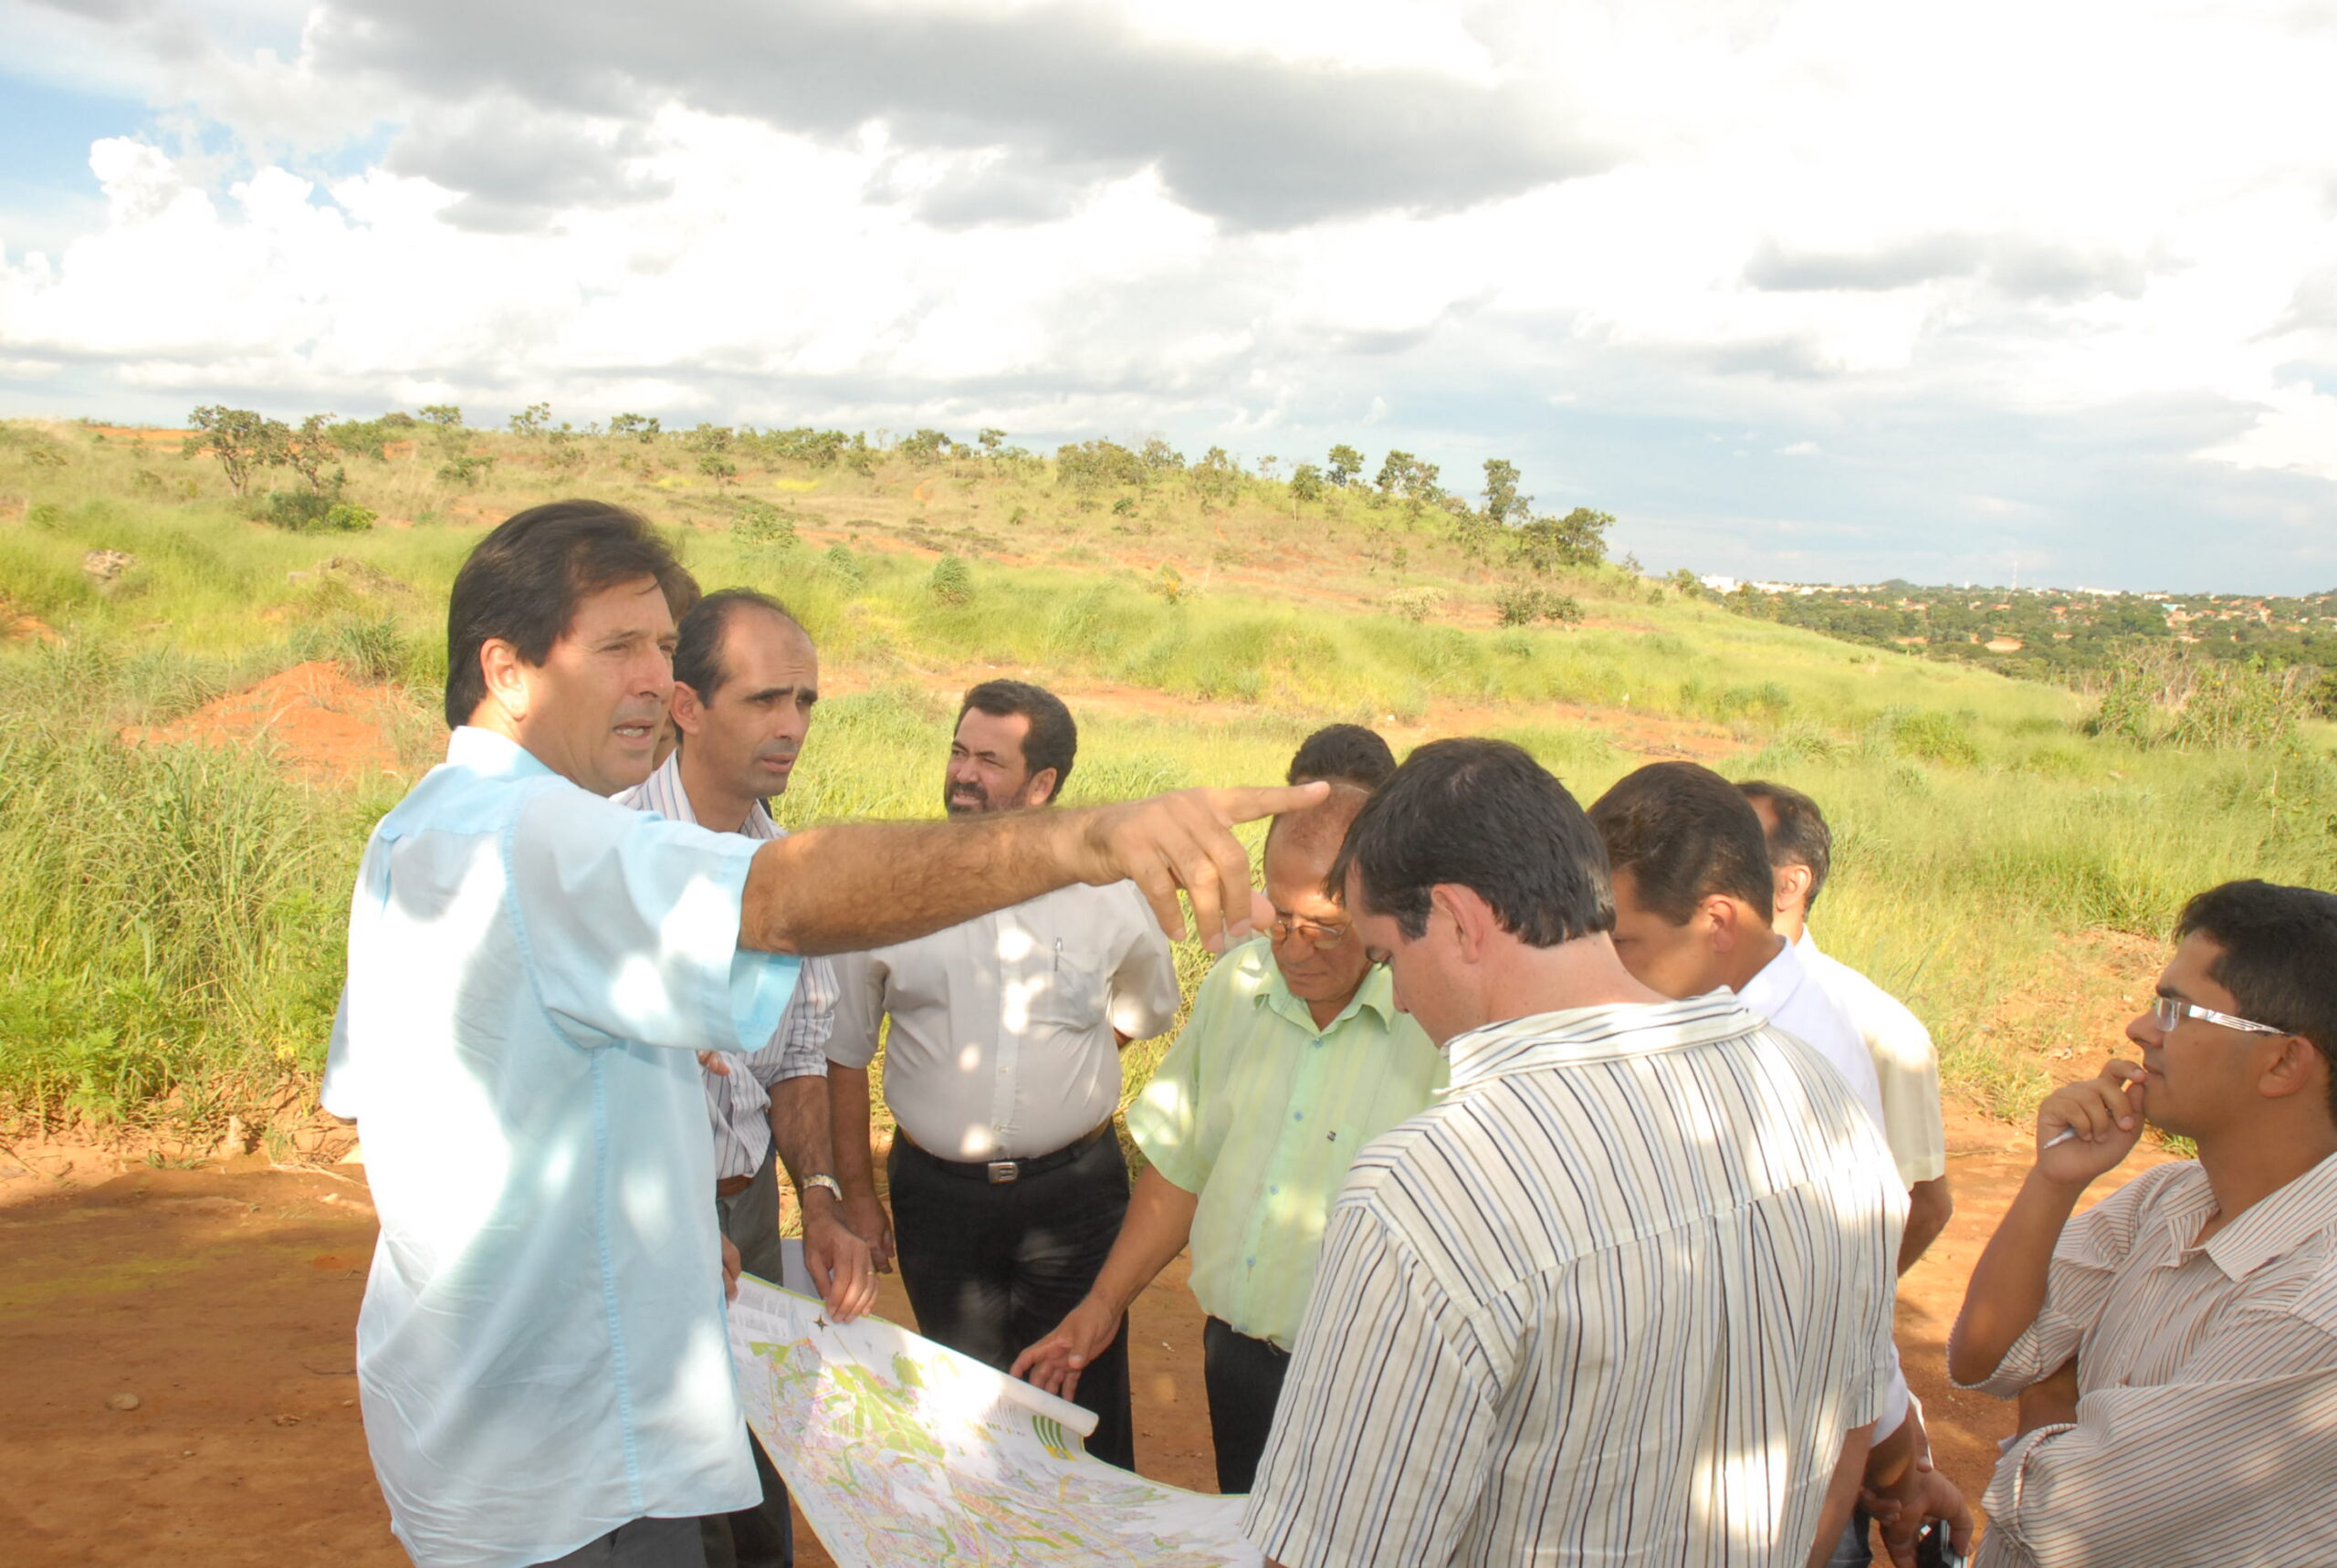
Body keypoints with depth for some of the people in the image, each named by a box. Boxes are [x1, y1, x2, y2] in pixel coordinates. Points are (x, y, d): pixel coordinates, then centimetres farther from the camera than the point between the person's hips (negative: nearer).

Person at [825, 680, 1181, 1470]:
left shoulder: (1108, 894, -4)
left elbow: (1147, 1008, 16)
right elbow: (845, 1051, 3)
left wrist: (1059, 1070, 6)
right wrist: (856, 1193, 3)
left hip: (1075, 1190, 0)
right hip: (936, 1192, 1)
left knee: (1085, 1407, 9)